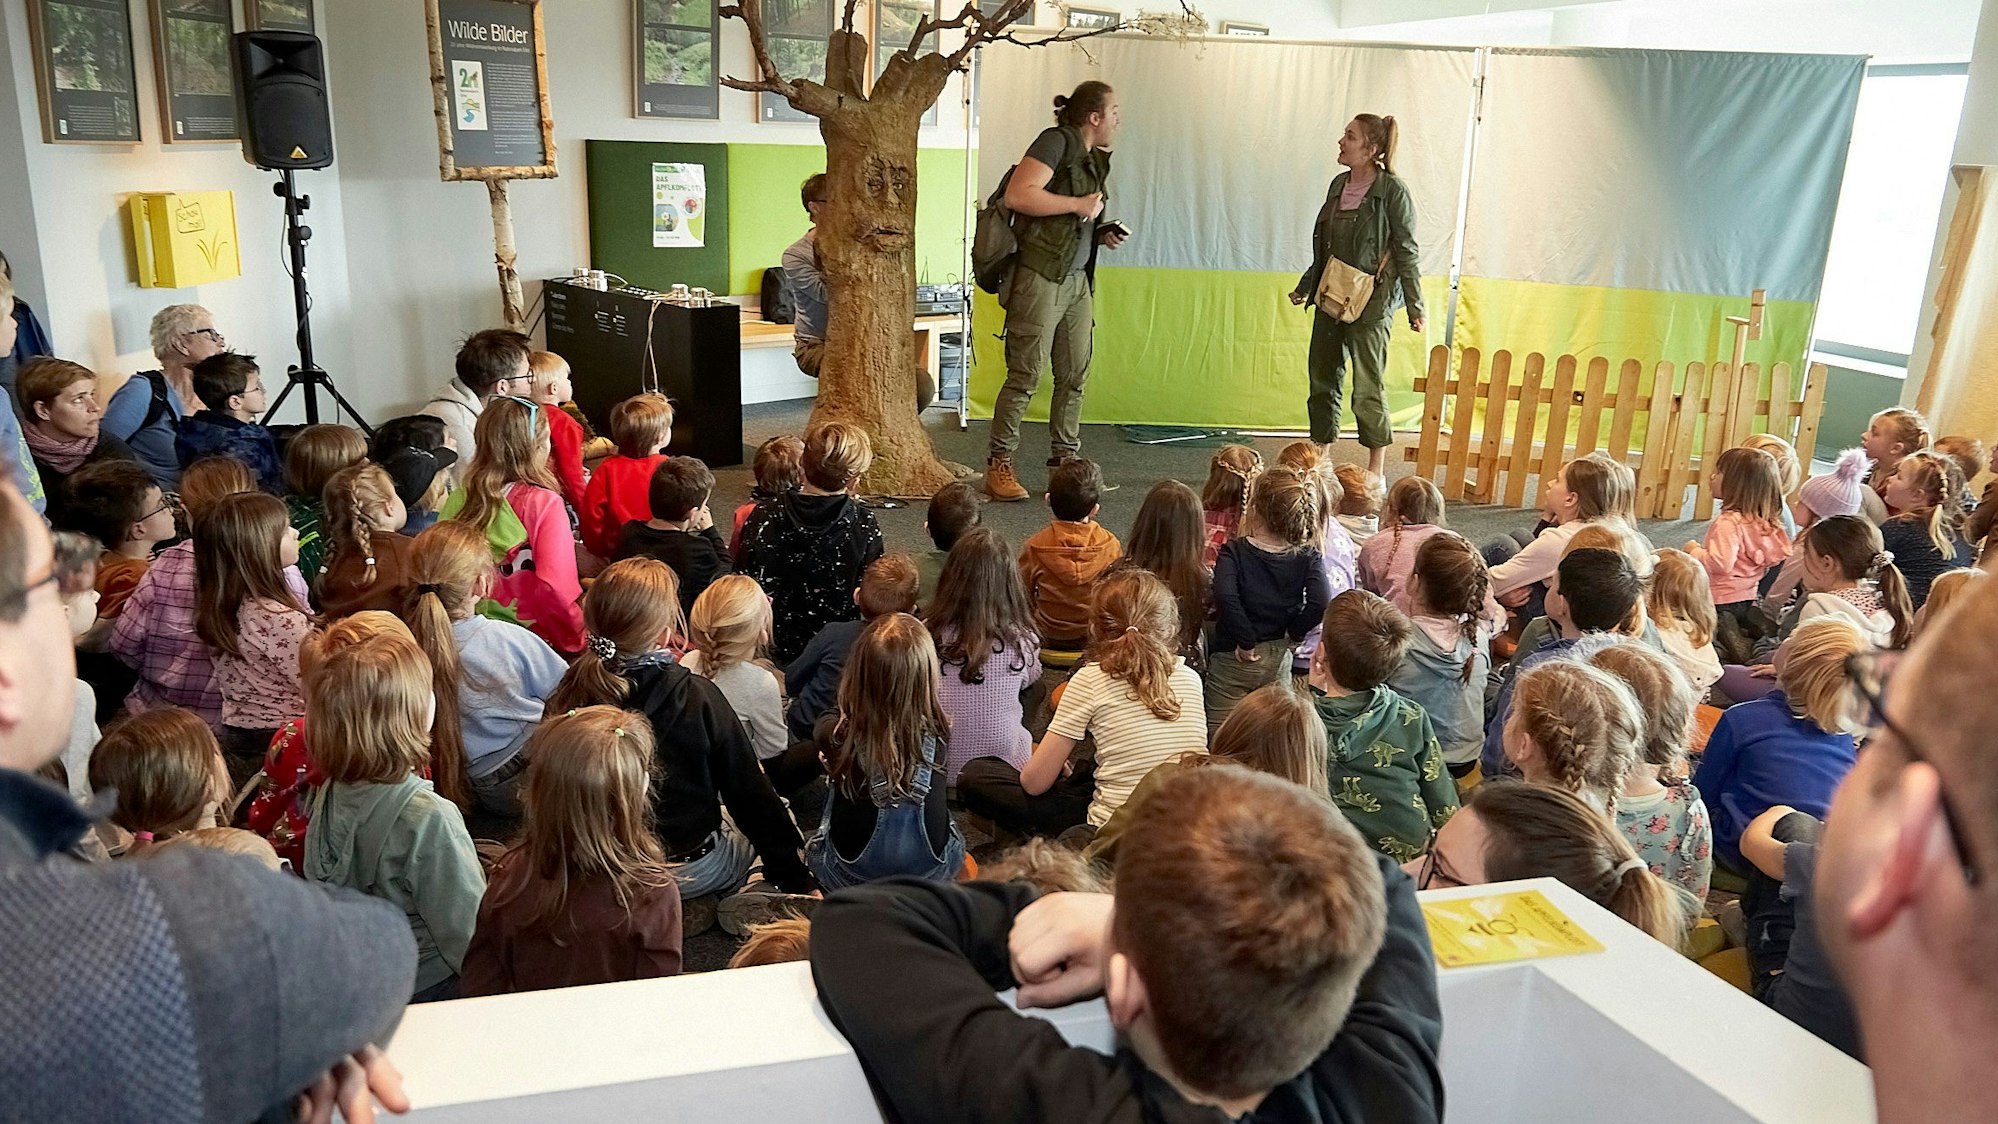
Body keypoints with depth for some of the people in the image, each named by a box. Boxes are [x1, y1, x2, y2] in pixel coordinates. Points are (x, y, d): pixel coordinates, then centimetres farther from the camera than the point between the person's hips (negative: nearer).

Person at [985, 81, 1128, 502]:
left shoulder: (1095, 160, 20)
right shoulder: (1056, 142, -7)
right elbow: (1018, 195, -21)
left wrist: (1103, 233, 11)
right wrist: (1079, 204, -14)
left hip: (1078, 279, 9)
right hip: (1041, 275, -9)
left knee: (1075, 376, 7)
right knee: (1026, 375, -7)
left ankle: (1065, 461, 16)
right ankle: (999, 466, 1)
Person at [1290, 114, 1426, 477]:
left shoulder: (1392, 190, -9)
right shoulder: (1339, 184, 10)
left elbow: (1406, 252, -8)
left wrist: (1415, 307, -9)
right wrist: (1305, 286, 24)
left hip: (1371, 301, -7)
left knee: (1367, 388, -4)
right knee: (1322, 381, 9)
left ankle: (1376, 472, 6)